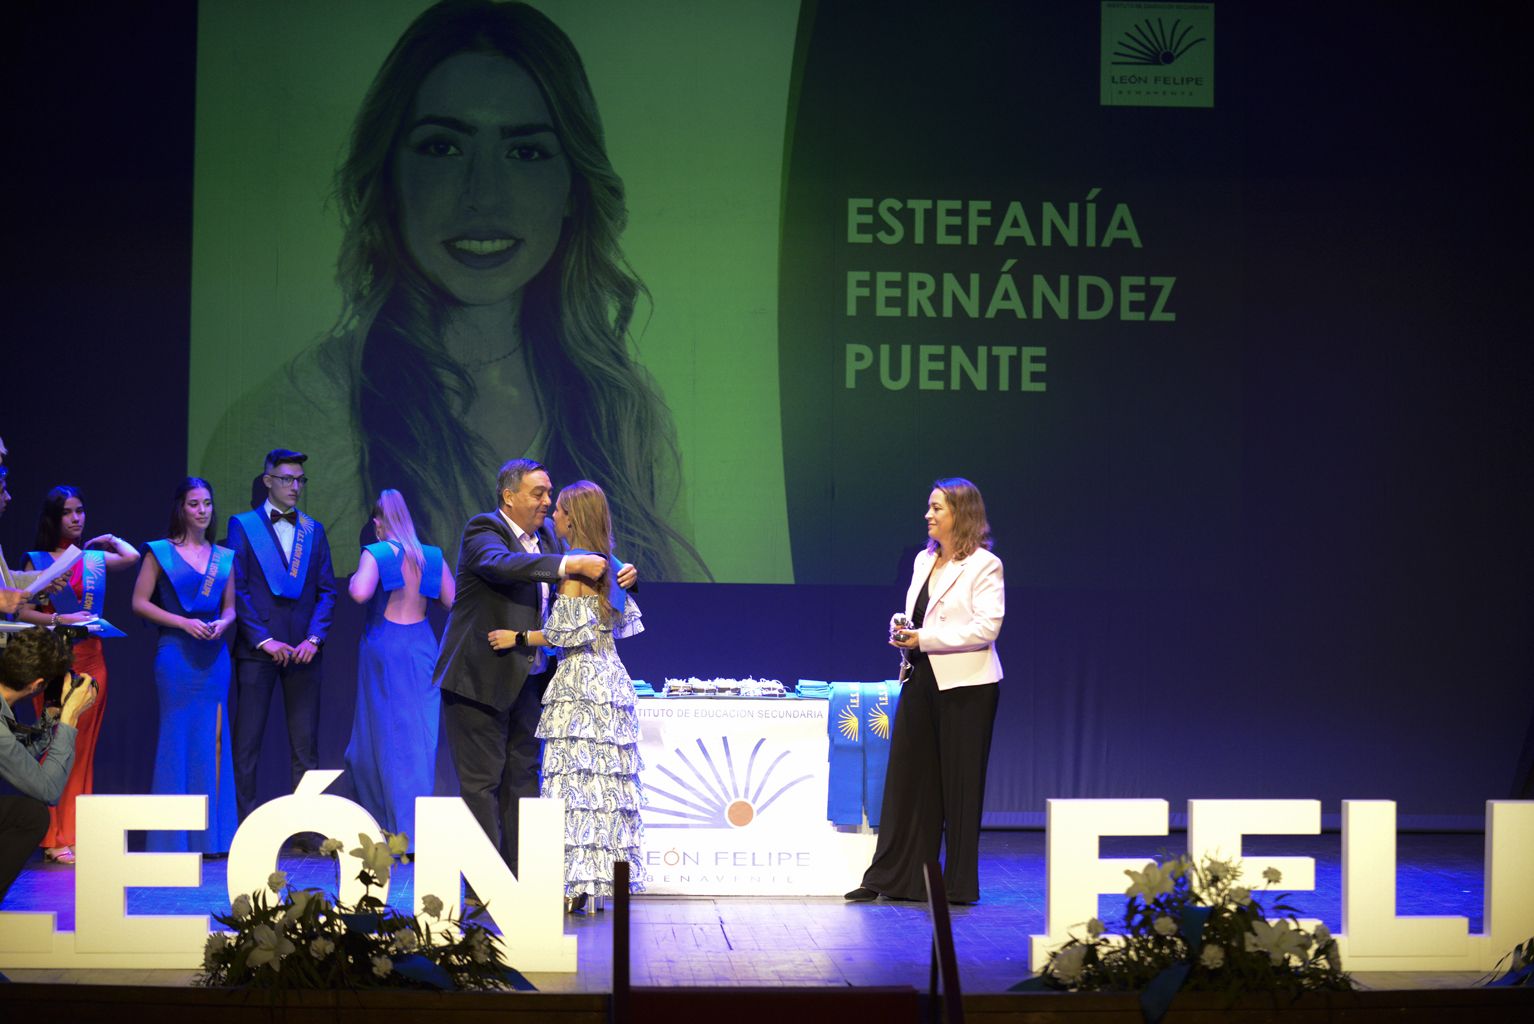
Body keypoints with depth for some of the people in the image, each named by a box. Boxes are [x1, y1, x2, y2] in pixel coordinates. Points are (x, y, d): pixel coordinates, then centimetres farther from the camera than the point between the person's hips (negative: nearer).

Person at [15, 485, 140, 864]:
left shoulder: (96, 559, 14)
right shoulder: (38, 560, 5)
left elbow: (132, 556, -4)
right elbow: (21, 610, -3)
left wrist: (106, 540, 13)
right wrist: (58, 619, -17)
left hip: (90, 659, 3)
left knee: (84, 749, 2)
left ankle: (76, 836, 4)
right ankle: (53, 838, -5)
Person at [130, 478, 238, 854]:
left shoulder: (224, 557, 13)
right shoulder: (161, 552, 2)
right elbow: (140, 602, -2)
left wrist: (223, 623, -5)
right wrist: (182, 622, -12)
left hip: (214, 655, 4)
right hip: (176, 654, -4)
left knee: (214, 738, 2)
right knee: (177, 737, -4)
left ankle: (211, 834, 6)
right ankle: (173, 836, 0)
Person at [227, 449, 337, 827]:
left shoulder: (313, 530, 15)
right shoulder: (243, 525, 4)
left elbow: (327, 591, 11)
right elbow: (237, 590, -2)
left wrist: (314, 638, -4)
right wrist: (263, 639, -11)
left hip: (303, 650, 3)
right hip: (256, 650, -3)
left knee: (305, 745, 2)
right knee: (247, 743, -4)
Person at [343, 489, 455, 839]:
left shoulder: (376, 554, -9)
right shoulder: (432, 556, 4)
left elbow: (360, 593, -24)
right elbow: (452, 600, 4)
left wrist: (355, 578, -2)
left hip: (385, 645, -4)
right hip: (423, 646, 4)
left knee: (389, 735, 4)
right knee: (421, 735, 8)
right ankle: (419, 829, 8)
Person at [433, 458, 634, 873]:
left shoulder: (545, 538, 11)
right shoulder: (482, 531, -12)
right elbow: (501, 563, -34)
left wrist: (618, 576, -4)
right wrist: (571, 564, -41)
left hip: (527, 680, 8)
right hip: (481, 679, -8)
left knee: (523, 778, 10)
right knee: (482, 782, -4)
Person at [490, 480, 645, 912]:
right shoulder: (604, 562, 13)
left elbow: (568, 631, -16)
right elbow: (626, 622, 19)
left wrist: (518, 638, -7)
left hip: (581, 681, -9)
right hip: (610, 678, 9)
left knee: (575, 775, -8)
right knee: (606, 778, 7)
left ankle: (577, 887, -11)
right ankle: (602, 878, 9)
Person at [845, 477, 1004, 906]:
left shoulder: (983, 565, -8)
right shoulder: (924, 560, 15)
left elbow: (986, 627, -16)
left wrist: (924, 639, -18)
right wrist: (902, 634, 1)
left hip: (964, 686, -7)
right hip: (922, 679, 7)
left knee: (959, 782, 1)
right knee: (906, 777, 5)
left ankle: (959, 884, 10)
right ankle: (890, 879, 10)